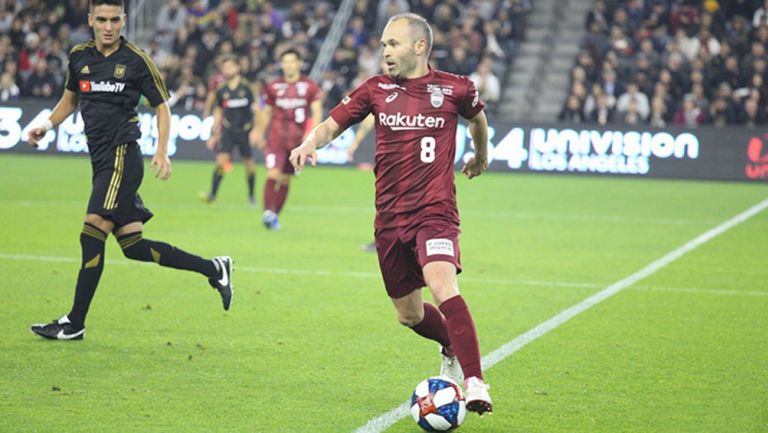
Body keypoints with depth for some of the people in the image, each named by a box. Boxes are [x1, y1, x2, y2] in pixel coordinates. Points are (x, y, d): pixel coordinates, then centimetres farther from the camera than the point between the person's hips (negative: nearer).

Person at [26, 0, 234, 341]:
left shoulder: (136, 60, -5)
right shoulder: (79, 57, 11)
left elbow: (161, 106, 2)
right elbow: (71, 98, 26)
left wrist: (161, 152, -9)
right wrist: (47, 126, 10)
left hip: (122, 157, -7)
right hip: (101, 160, 7)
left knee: (92, 233, -15)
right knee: (133, 246, 6)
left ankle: (74, 323, -10)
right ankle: (212, 269, 19)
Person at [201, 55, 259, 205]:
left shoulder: (246, 87, -4)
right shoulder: (221, 90, 4)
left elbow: (256, 108, -1)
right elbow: (218, 112, 15)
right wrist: (214, 134, 13)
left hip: (245, 130, -1)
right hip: (228, 130, 2)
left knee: (249, 163, 5)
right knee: (221, 160, -14)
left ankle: (251, 195, 23)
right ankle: (212, 194, -13)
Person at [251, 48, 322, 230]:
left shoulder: (310, 86, 1)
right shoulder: (273, 87, 6)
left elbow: (317, 112, -4)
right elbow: (266, 112, 18)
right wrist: (259, 133, 14)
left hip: (298, 139, 0)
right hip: (276, 138, 0)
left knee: (285, 179, 8)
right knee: (273, 173, -19)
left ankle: (275, 215, 19)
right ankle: (268, 211, -24)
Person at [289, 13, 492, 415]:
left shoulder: (454, 89, -2)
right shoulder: (376, 89, 4)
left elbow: (477, 116, 20)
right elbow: (332, 124, 5)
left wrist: (481, 155, 36)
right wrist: (309, 143, -17)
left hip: (435, 212, -4)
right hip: (389, 219, 4)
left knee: (442, 287, -29)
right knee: (409, 315, 12)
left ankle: (474, 383, -29)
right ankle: (453, 349, 43)